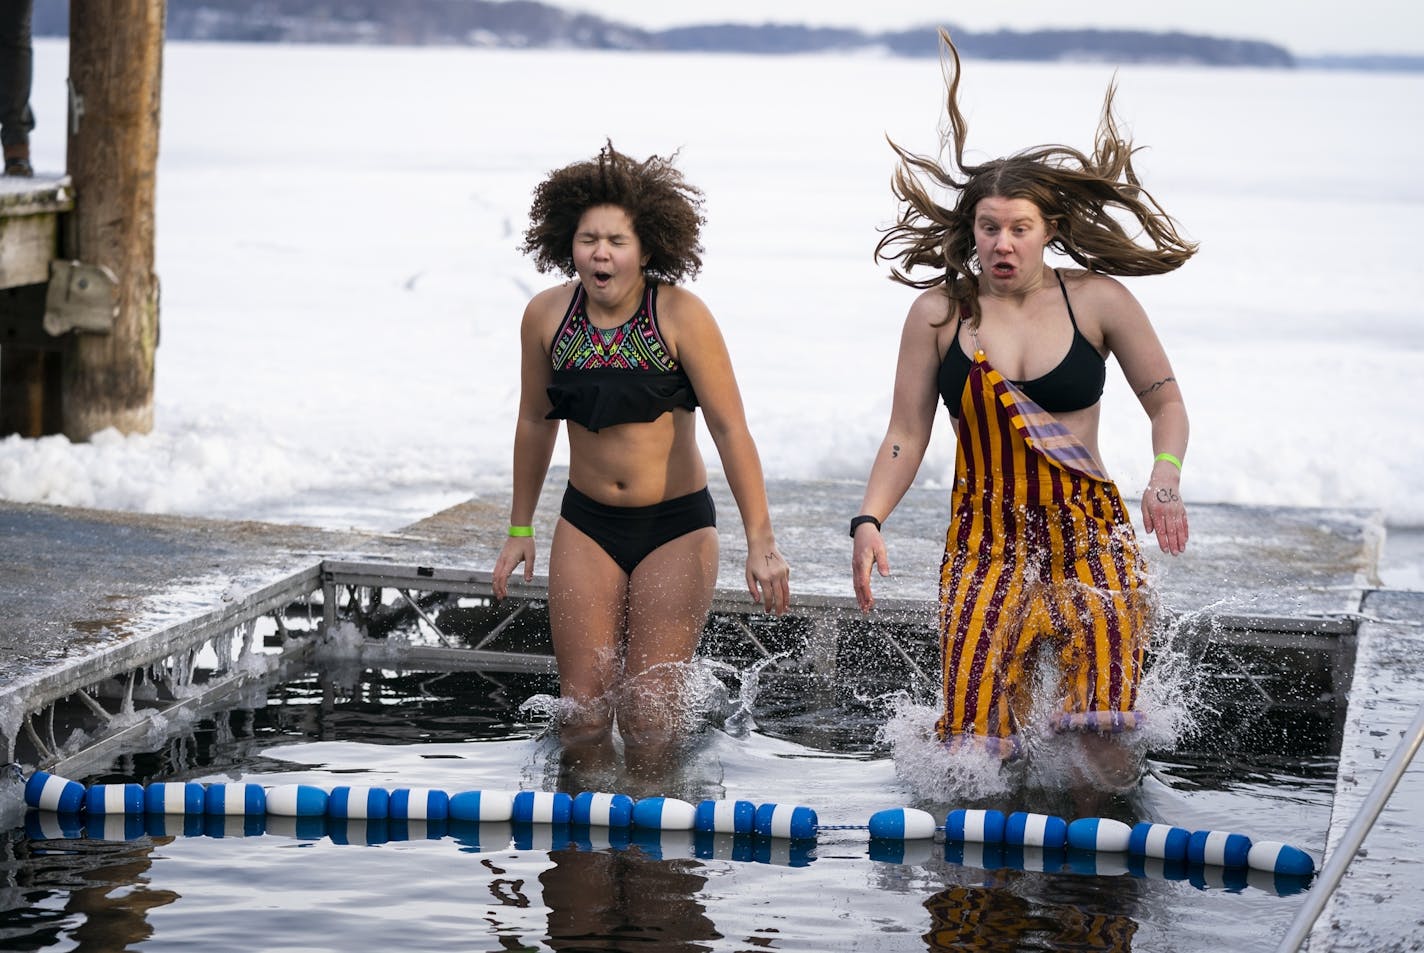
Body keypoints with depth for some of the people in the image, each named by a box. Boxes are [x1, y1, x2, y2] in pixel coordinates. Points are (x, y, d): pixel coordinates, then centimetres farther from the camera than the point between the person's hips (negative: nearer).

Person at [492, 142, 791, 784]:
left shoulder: (680, 315, -16)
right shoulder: (546, 315, -5)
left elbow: (730, 426, -17)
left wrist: (760, 542, -22)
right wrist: (520, 528, 17)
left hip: (677, 526, -3)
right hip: (587, 526, 3)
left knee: (646, 712, -6)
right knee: (582, 710, 1)